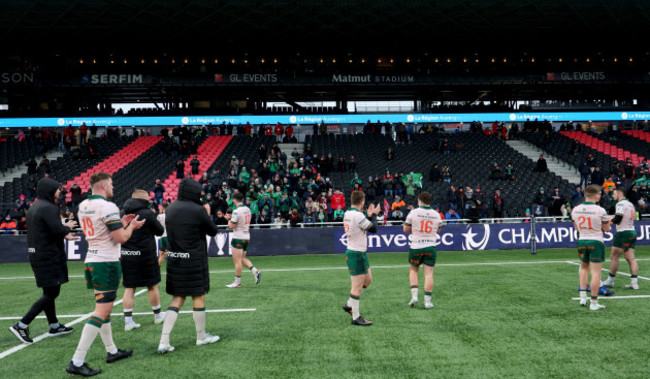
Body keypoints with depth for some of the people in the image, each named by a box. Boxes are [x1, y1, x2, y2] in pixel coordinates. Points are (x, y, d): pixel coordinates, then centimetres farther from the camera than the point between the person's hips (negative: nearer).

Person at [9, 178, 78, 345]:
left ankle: (54, 326, 26)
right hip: (49, 257, -10)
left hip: (36, 255, 10)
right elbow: (58, 230, -23)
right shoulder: (49, 208, -17)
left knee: (49, 292, 16)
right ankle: (22, 325, -5)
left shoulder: (34, 206, 14)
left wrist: (63, 229, 11)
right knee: (51, 293, -4)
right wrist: (67, 227, -3)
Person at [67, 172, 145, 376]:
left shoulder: (82, 206, 10)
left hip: (91, 261, 9)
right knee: (101, 311, -7)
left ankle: (112, 351, 28)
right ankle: (77, 362, -8)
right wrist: (131, 226, 3)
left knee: (103, 307, 17)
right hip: (107, 263, -9)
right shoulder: (108, 207, -16)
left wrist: (121, 223, 18)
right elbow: (121, 238, -16)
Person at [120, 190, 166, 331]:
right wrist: (160, 223, 15)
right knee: (152, 286, 11)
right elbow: (160, 231, -3)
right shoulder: (147, 213, -12)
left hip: (126, 255, 4)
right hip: (145, 255, -4)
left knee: (129, 288, 8)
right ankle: (157, 315, 24)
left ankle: (128, 320, 6)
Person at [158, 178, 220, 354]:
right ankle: (201, 336, 24)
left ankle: (164, 341, 4)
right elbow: (213, 231, -4)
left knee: (177, 299, 11)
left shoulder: (171, 208, 3)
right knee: (199, 297, 10)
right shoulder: (198, 210, -16)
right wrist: (207, 214, 12)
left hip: (174, 259, 6)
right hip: (194, 261, -6)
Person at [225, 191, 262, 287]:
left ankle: (237, 282, 3)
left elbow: (231, 226, -15)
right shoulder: (248, 209, 8)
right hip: (247, 237, 8)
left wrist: (229, 218, 2)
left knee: (237, 260, -2)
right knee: (242, 258, 19)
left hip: (238, 238, -8)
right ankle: (255, 271, 3)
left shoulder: (236, 211, -17)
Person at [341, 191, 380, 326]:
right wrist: (373, 215, 1)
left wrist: (369, 215, 16)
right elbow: (373, 229, -13)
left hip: (360, 253, 10)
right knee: (357, 286, -3)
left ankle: (349, 305, 28)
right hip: (356, 254, -10)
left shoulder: (347, 213, 7)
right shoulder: (357, 215, -21)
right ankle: (356, 317, 5)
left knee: (368, 279, 19)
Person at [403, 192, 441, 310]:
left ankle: (414, 296, 5)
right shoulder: (436, 214, 3)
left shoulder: (413, 212, -7)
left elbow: (406, 229, 3)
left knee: (413, 270, 16)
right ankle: (427, 301, 5)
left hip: (416, 247, -1)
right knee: (429, 274, 4)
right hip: (431, 247, 2)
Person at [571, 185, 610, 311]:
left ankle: (582, 297, 20)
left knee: (584, 268, 22)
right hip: (596, 242, -5)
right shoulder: (600, 211, -15)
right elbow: (607, 229, -2)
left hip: (581, 241, 5)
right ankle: (594, 303, 3)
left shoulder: (575, 210, 0)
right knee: (596, 273, 0)